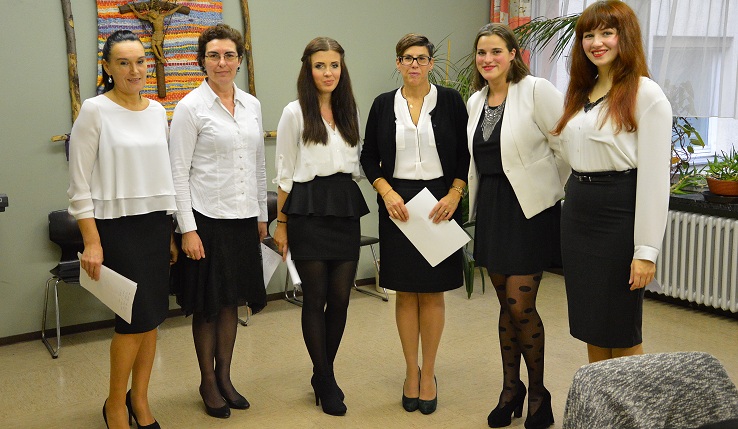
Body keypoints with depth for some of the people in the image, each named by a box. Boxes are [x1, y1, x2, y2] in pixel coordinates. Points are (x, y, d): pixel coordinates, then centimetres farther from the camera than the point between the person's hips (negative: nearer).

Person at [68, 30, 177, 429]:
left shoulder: (157, 111, 9)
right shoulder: (94, 111, -8)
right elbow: (80, 184, -9)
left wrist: (169, 232, 13)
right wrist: (91, 243, -14)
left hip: (155, 225, 5)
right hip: (117, 227, -5)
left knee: (152, 316, 8)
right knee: (137, 317, -3)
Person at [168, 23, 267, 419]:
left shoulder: (252, 105, 8)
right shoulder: (190, 108, -8)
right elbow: (178, 173, -10)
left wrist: (262, 215, 13)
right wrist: (187, 229, -14)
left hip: (243, 219, 5)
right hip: (207, 219, -5)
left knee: (232, 301, 13)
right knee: (208, 305, 7)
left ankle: (225, 377, 29)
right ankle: (208, 382, 24)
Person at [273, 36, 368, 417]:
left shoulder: (349, 111, 11)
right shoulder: (294, 113, -2)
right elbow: (284, 173, -1)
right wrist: (281, 223, -3)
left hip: (345, 208, 4)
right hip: (309, 210, -4)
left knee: (340, 297, 6)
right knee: (316, 298, 2)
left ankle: (323, 374, 24)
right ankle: (326, 383, 16)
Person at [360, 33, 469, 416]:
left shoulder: (450, 100, 1)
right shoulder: (384, 104, 4)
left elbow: (465, 154, 2)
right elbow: (369, 157, 7)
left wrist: (454, 195, -11)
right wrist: (386, 191, -8)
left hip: (440, 203, -1)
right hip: (398, 206, 1)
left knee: (432, 293, 4)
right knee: (406, 293, 7)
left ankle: (428, 374, 19)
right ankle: (411, 372, 21)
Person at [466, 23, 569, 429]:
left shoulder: (536, 90, -11)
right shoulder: (475, 101, 10)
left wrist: (551, 190, -3)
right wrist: (476, 203, 12)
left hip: (530, 209, -6)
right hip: (490, 208, 6)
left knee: (520, 305, -5)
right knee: (506, 304, 13)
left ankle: (538, 393, 17)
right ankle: (511, 388, 28)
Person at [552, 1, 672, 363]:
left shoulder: (646, 94, -11)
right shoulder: (581, 93, 13)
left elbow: (655, 178, -15)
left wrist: (646, 251, -17)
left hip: (619, 214, -7)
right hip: (577, 212, 7)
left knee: (621, 332, 3)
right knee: (590, 325, 15)